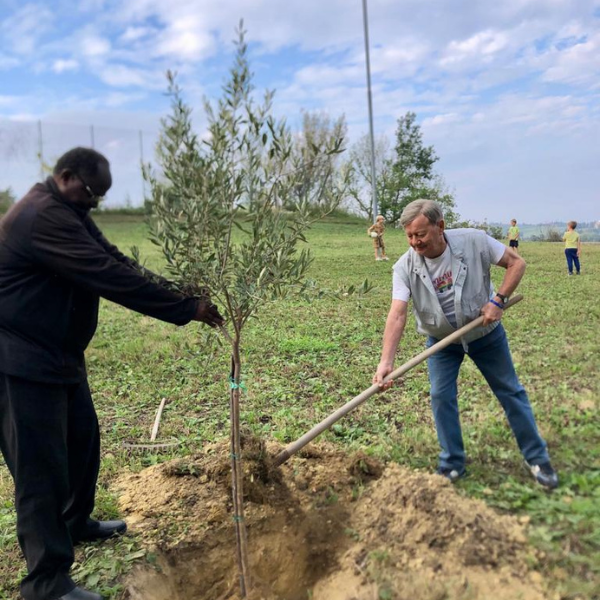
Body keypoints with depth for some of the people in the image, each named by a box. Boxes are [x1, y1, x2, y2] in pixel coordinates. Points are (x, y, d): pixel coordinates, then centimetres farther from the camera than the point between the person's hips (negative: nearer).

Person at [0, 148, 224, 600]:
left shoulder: (69, 214, 12)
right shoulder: (43, 217, -22)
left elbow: (118, 262, 4)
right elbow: (109, 276, -29)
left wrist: (180, 296, -10)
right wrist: (186, 308, -27)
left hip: (58, 353, 10)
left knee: (82, 438, 20)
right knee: (41, 465, -5)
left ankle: (76, 523, 41)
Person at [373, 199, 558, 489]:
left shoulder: (474, 241, -24)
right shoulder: (405, 267, -22)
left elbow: (516, 263, -12)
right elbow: (397, 314, -30)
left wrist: (498, 300, -24)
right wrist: (386, 361, -41)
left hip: (485, 333, 0)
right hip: (442, 340, 1)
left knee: (511, 392, 9)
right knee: (441, 397, -3)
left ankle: (537, 458, 26)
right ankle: (452, 464, 16)